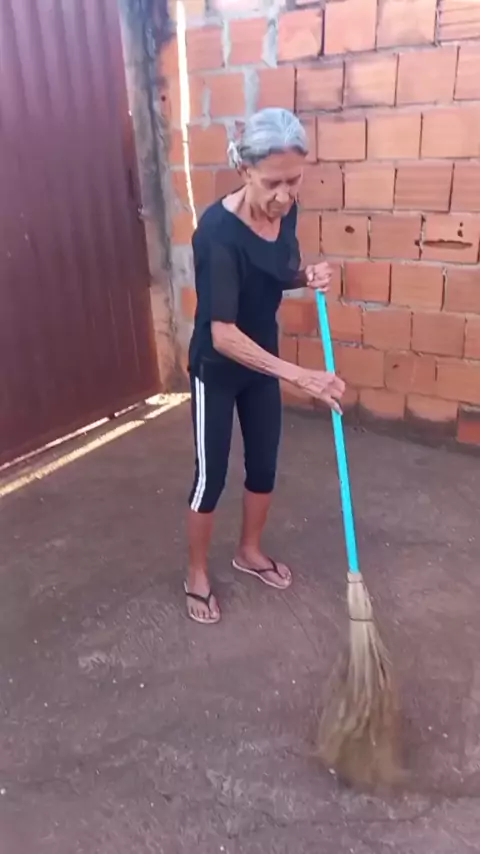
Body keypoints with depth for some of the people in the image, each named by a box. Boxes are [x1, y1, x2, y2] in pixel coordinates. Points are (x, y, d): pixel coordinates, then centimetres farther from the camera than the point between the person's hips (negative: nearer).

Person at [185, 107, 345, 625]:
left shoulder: (285, 211, -7)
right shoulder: (218, 231, -29)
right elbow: (223, 335, -33)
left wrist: (308, 278, -12)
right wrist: (298, 375, -36)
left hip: (262, 360, 7)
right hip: (217, 369, -6)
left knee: (264, 467, 17)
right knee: (210, 477, 6)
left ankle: (249, 552, 41)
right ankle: (197, 576, 28)